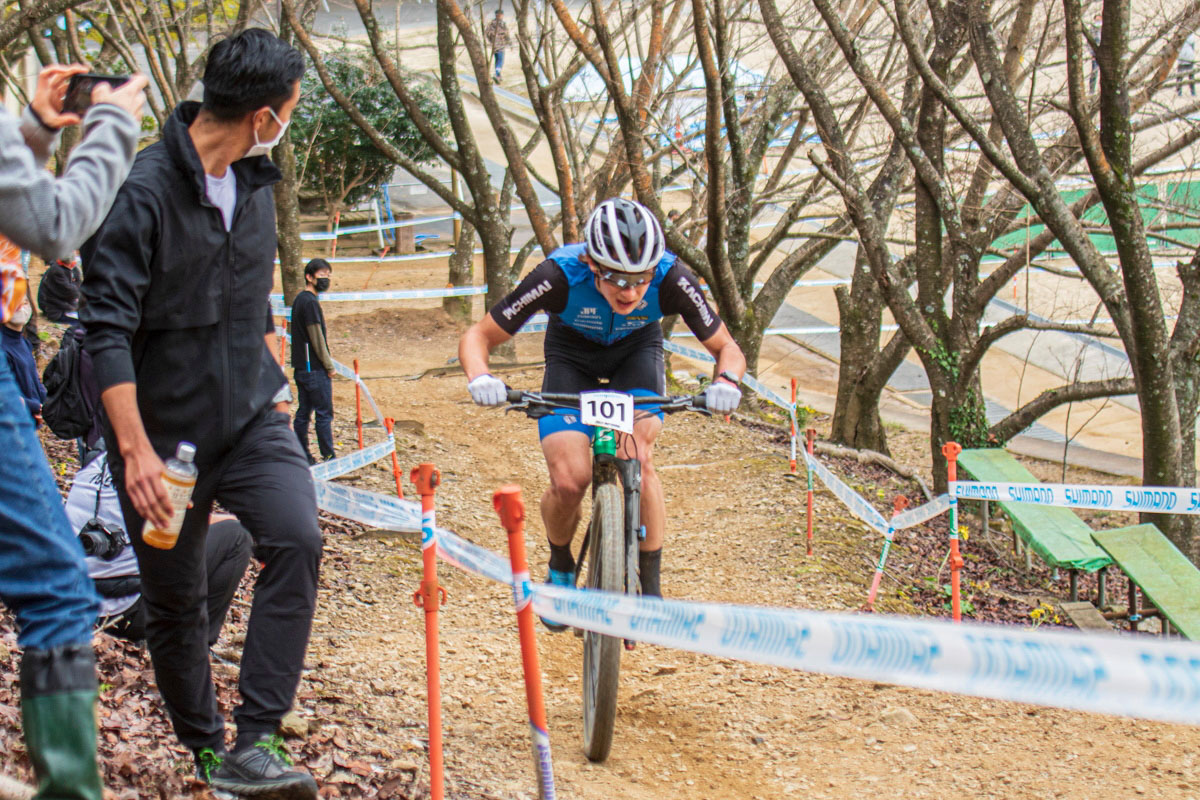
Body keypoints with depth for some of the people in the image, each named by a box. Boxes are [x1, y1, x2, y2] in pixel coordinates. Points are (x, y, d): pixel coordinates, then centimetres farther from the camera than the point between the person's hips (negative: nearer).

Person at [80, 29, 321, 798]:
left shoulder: (256, 181, 6)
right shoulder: (144, 189, -17)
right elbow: (106, 328, -20)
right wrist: (134, 448, -24)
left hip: (251, 416, 5)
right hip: (165, 427, -5)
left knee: (296, 539, -19)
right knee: (175, 599, 7)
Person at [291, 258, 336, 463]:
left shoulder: (299, 300, 15)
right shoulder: (310, 302, -16)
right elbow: (317, 338, -17)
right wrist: (329, 366, -10)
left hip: (301, 367, 10)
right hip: (315, 369, -10)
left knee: (303, 412, 11)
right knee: (324, 413, -4)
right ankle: (329, 458, -2)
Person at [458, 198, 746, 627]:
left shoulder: (672, 279, -34)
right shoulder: (559, 276, -37)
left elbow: (726, 348, -21)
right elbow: (476, 337, -27)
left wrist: (726, 381, -44)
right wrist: (479, 376, -49)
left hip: (637, 350, 1)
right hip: (572, 354, 0)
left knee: (638, 458, -26)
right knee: (569, 480, -18)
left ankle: (651, 588, -12)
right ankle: (560, 567, 14)